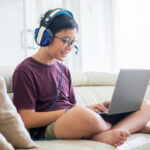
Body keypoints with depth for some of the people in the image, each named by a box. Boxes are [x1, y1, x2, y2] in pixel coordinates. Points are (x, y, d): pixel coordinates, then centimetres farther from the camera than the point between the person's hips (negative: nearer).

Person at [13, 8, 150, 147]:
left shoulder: (63, 69, 22)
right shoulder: (25, 70, -2)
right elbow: (27, 120, -10)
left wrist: (98, 107, -1)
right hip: (46, 131, -8)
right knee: (81, 115, -44)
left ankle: (101, 136, -31)